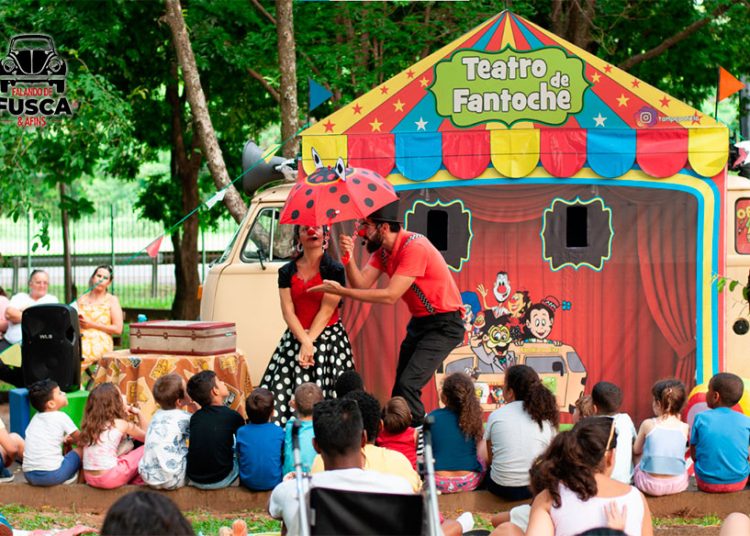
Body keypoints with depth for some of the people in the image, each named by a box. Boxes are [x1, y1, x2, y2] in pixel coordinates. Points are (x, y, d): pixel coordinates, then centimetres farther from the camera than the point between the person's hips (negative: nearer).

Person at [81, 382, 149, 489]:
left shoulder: (89, 423, 8)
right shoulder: (121, 424, -4)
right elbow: (147, 437, 11)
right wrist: (138, 413, 19)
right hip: (110, 478, -6)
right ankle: (136, 483, 19)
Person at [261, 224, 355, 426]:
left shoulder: (334, 269, -3)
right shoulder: (287, 272, 8)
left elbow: (326, 311, -8)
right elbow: (288, 311, -1)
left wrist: (309, 343, -15)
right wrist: (305, 341, -15)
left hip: (328, 338, -4)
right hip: (295, 338, 4)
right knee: (284, 392, -5)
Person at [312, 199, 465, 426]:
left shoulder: (414, 247, -24)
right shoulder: (382, 250, 4)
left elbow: (390, 296, -28)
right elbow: (362, 284, -6)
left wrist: (340, 291, -27)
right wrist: (348, 258, -23)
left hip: (444, 324, -9)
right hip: (419, 321, 10)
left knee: (408, 385, -21)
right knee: (400, 388, 9)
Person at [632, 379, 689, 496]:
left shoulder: (648, 424, -8)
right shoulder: (684, 428, -4)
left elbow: (636, 451, 5)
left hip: (650, 484, -2)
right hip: (677, 485, 2)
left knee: (637, 467, 30)